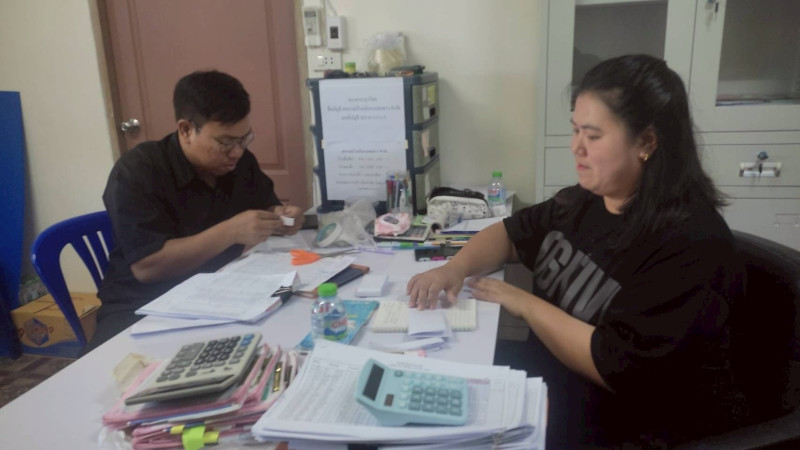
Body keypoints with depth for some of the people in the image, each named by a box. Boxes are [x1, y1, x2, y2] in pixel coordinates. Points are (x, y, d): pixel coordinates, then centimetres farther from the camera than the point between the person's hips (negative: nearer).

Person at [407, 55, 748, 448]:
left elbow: (614, 366, -27)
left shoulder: (690, 244, -24)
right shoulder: (585, 200, -1)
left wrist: (524, 303, -17)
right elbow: (512, 233, 11)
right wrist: (457, 267, -8)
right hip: (555, 376, 7)